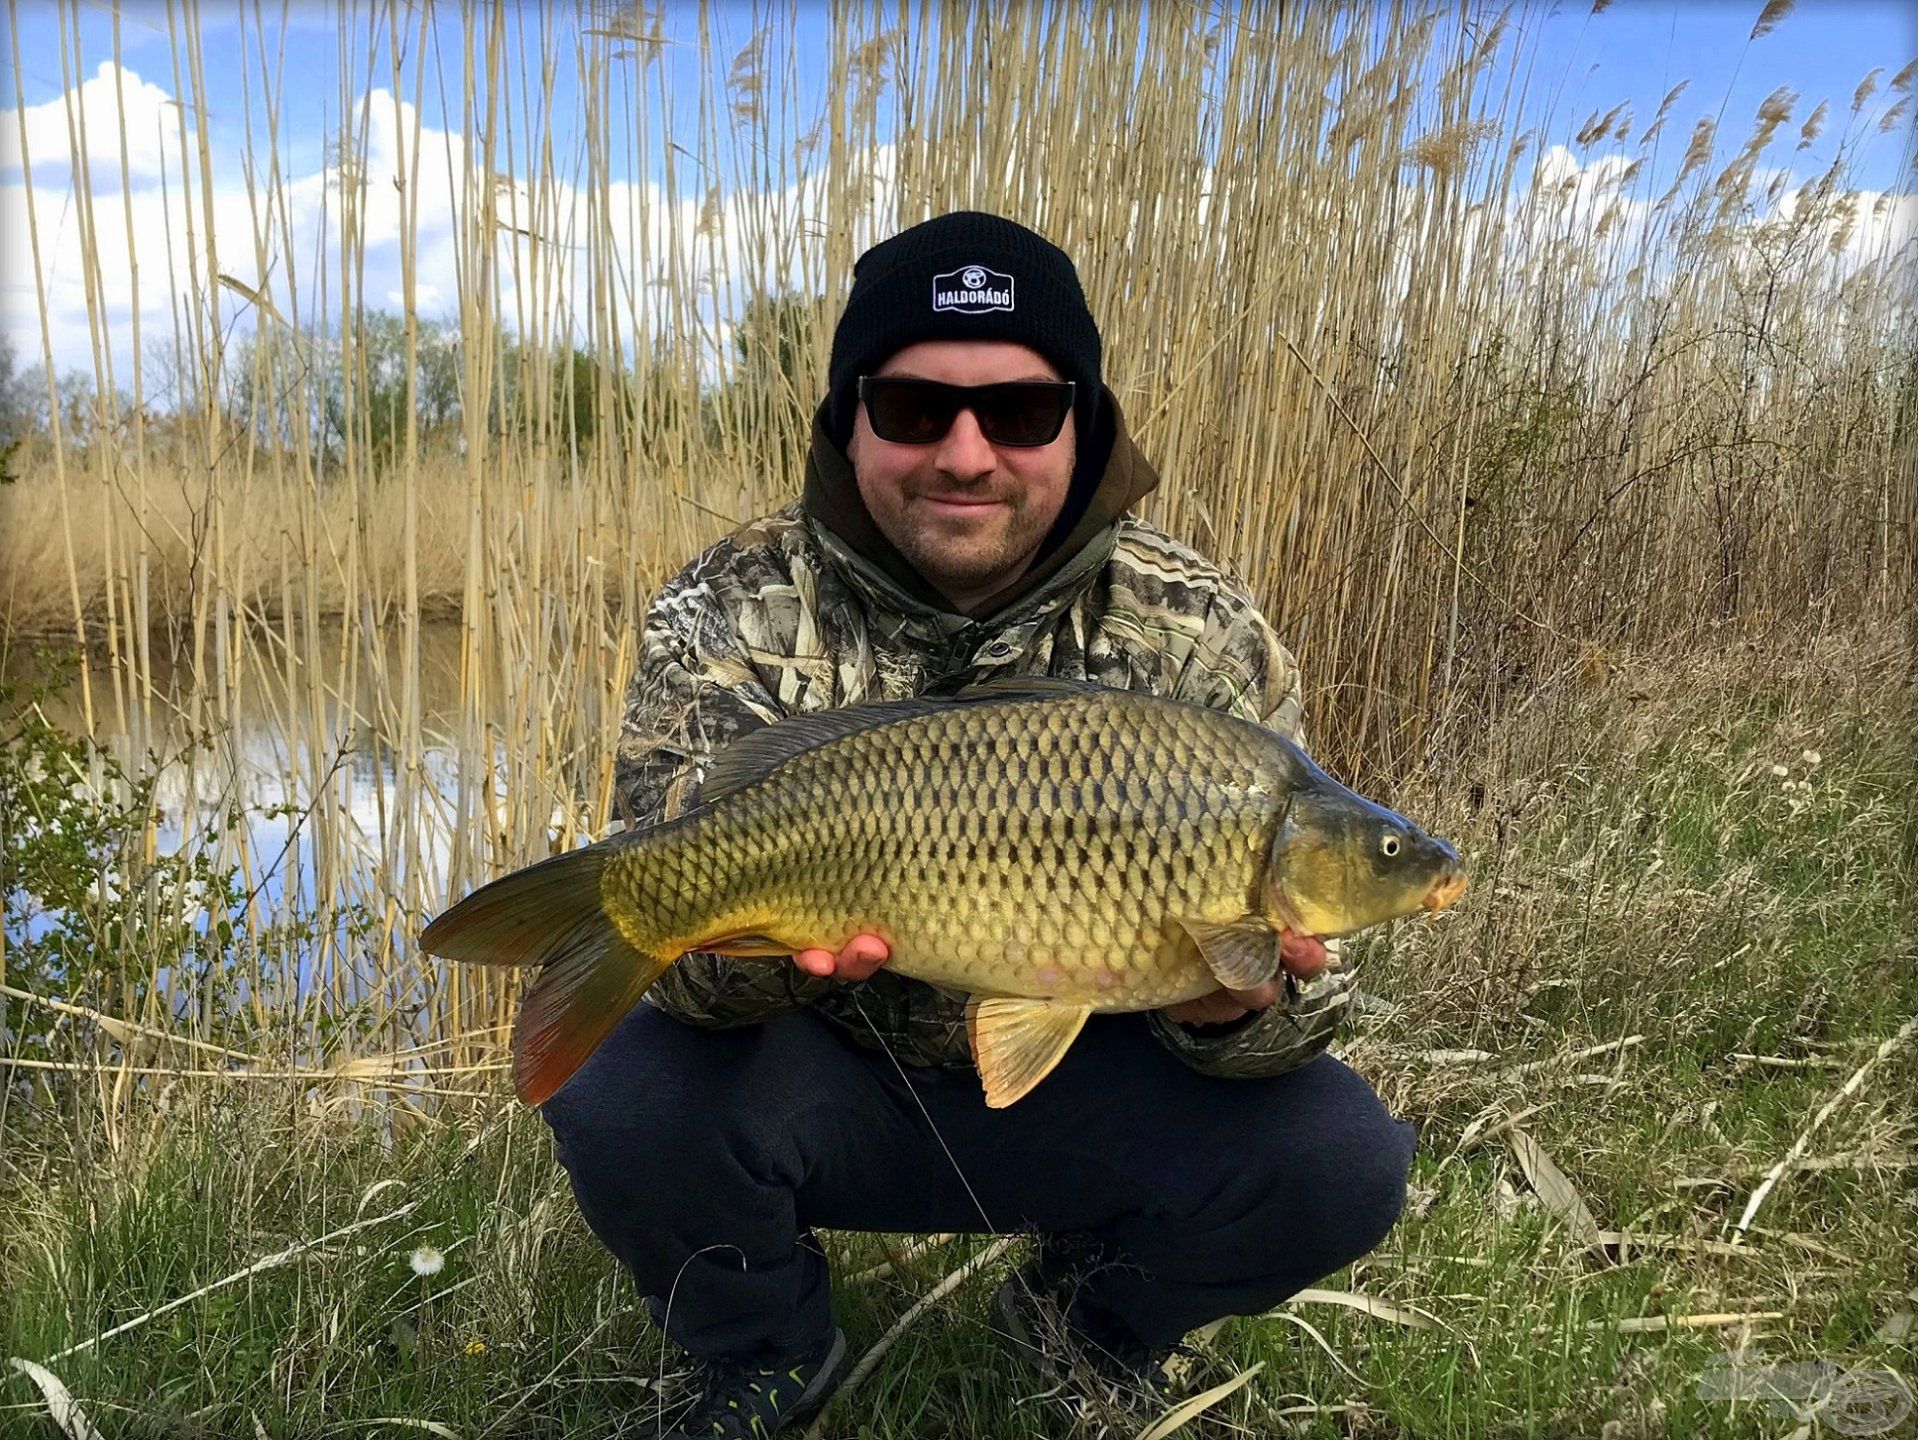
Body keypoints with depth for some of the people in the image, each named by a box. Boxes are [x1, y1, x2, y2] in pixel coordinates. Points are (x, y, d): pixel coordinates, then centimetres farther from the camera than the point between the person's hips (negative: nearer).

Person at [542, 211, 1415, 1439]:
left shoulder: (1197, 635, -13)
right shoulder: (735, 614, -14)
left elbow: (1289, 943, -12)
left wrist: (1238, 1008, -36)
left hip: (1083, 1092, 1)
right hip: (830, 1080, 0)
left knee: (1340, 1157, -20)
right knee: (623, 1102, -27)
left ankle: (1089, 1320, 15)